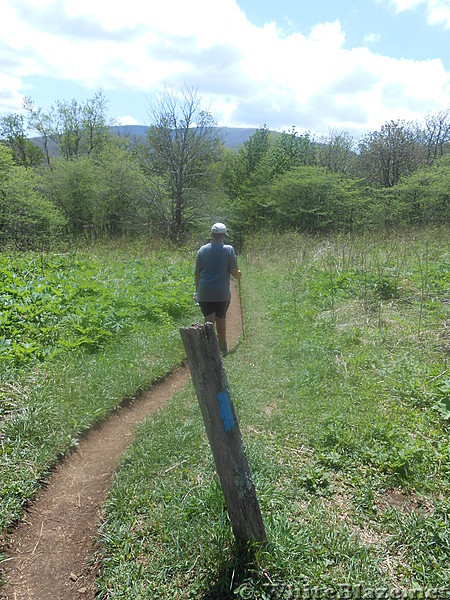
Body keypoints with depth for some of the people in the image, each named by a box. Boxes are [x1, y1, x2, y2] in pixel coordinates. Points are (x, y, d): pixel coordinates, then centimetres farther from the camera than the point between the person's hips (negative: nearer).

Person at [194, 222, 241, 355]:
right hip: (222, 292, 0)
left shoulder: (202, 250, 2)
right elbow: (234, 271, -4)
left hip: (205, 292, 1)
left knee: (209, 320, 0)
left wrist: (197, 290, 17)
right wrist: (238, 275, 20)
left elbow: (197, 273, 5)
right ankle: (223, 347, 28)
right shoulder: (228, 249, -4)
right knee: (221, 319, 15)